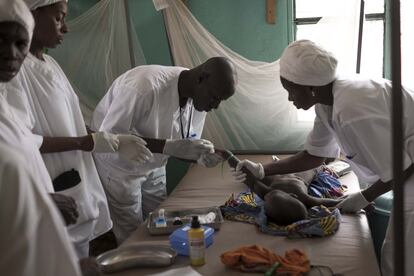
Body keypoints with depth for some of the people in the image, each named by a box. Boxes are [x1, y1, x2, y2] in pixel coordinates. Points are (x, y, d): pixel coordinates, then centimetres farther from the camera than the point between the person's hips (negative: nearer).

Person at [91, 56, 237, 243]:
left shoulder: (199, 98, -10)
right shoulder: (146, 86, -34)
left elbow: (186, 146, 1)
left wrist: (200, 156, -23)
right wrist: (168, 146, -41)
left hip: (153, 167, 6)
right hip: (118, 163, -6)